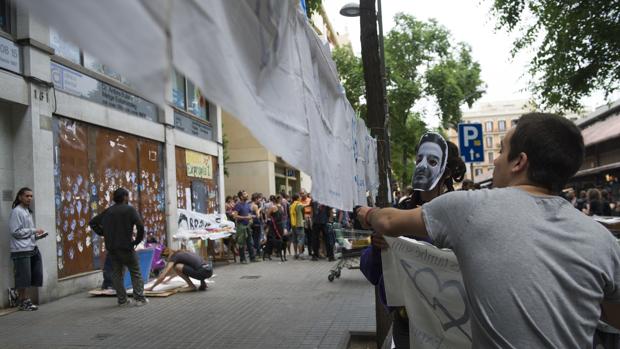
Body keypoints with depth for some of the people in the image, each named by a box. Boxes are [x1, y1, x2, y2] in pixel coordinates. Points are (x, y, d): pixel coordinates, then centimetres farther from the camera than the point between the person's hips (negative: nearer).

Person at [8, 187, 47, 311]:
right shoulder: (17, 212, -9)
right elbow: (16, 232, -15)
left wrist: (37, 235, 5)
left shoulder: (28, 211, 17)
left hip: (32, 248, 9)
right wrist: (34, 230, -12)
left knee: (36, 276, 7)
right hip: (21, 249, -9)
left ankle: (16, 293, 23)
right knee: (24, 276, -1)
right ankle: (23, 301, 12)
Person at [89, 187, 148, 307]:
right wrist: (138, 240, -5)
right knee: (135, 273, 5)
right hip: (126, 247, -5)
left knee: (117, 274, 12)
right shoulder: (130, 209, -7)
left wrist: (103, 233, 13)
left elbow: (92, 222, 15)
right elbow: (140, 225, -18)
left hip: (111, 248, 5)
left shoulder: (108, 211, 11)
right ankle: (139, 298, 0)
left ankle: (122, 300, 12)